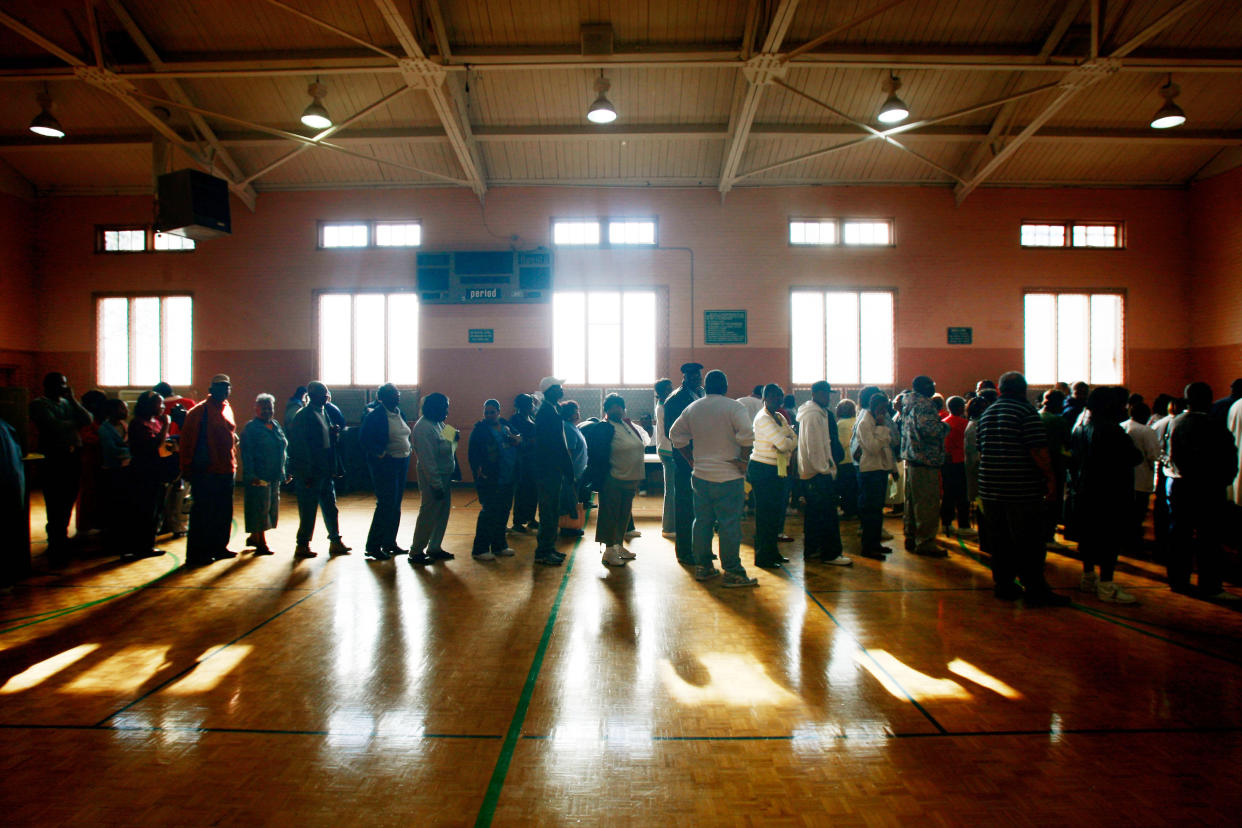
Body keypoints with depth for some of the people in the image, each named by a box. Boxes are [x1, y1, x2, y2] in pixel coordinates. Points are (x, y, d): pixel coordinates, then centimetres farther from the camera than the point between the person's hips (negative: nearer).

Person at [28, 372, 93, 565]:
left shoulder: (67, 403, 17)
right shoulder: (38, 404, -2)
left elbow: (88, 419, 3)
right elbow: (54, 426, -15)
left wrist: (72, 400, -1)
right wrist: (75, 423, 1)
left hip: (73, 457, 6)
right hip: (53, 460, -6)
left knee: (69, 502, 9)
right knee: (56, 506, -4)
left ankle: (60, 540, 21)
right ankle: (56, 549, 2)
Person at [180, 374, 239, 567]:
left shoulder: (227, 408, 14)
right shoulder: (199, 411, -9)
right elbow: (187, 441, -11)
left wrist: (233, 464, 14)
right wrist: (187, 469, -14)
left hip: (226, 470, 8)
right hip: (206, 471, -7)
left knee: (224, 512, 14)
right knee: (202, 513, -1)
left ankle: (219, 547, 26)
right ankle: (196, 554, 8)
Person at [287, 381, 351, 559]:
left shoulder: (323, 413, 12)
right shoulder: (303, 416, -13)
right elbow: (301, 447, -17)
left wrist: (332, 468, 8)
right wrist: (308, 474, -18)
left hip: (324, 472, 8)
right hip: (311, 473, -8)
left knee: (330, 507, 12)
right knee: (308, 510, 2)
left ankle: (335, 542, 20)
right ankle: (302, 545, 14)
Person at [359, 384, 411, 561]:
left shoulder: (399, 413, 11)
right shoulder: (375, 415, -12)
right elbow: (364, 438, -15)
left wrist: (408, 448, 7)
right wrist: (380, 453, -22)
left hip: (402, 463, 8)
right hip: (384, 465, -8)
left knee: (396, 505, 13)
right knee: (386, 504, -7)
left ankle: (389, 543, 24)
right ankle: (373, 547, 4)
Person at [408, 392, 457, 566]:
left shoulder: (439, 423, 9)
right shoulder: (423, 428, -19)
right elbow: (428, 460, -22)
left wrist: (454, 438, 1)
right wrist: (436, 485, -22)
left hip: (444, 476, 10)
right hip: (432, 478, -9)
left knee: (443, 513, 15)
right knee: (428, 515, -1)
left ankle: (434, 548, 27)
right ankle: (416, 552, 11)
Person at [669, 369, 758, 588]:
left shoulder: (692, 408, 8)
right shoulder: (734, 407, -9)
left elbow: (675, 434, 14)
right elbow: (747, 435, -22)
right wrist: (743, 460, -11)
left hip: (700, 475, 5)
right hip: (728, 476, -5)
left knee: (702, 521, 13)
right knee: (729, 524, 0)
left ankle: (702, 566, 21)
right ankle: (732, 572, 5)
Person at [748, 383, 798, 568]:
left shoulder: (780, 417, 14)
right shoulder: (763, 419, -15)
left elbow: (794, 439, 6)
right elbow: (783, 444, -22)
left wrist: (787, 444, -13)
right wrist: (789, 442, -1)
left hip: (778, 470, 9)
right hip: (763, 471, -9)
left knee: (776, 512, 15)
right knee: (765, 514, -3)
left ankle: (772, 552, 27)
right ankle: (762, 557, 6)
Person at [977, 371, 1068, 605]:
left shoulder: (987, 413, 11)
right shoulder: (1026, 411, -9)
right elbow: (1039, 450, -16)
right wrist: (1050, 478, -8)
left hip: (990, 488, 6)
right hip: (1022, 489, -6)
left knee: (999, 540, 11)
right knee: (1029, 542, 2)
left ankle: (1003, 584, 18)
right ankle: (1035, 589, 7)